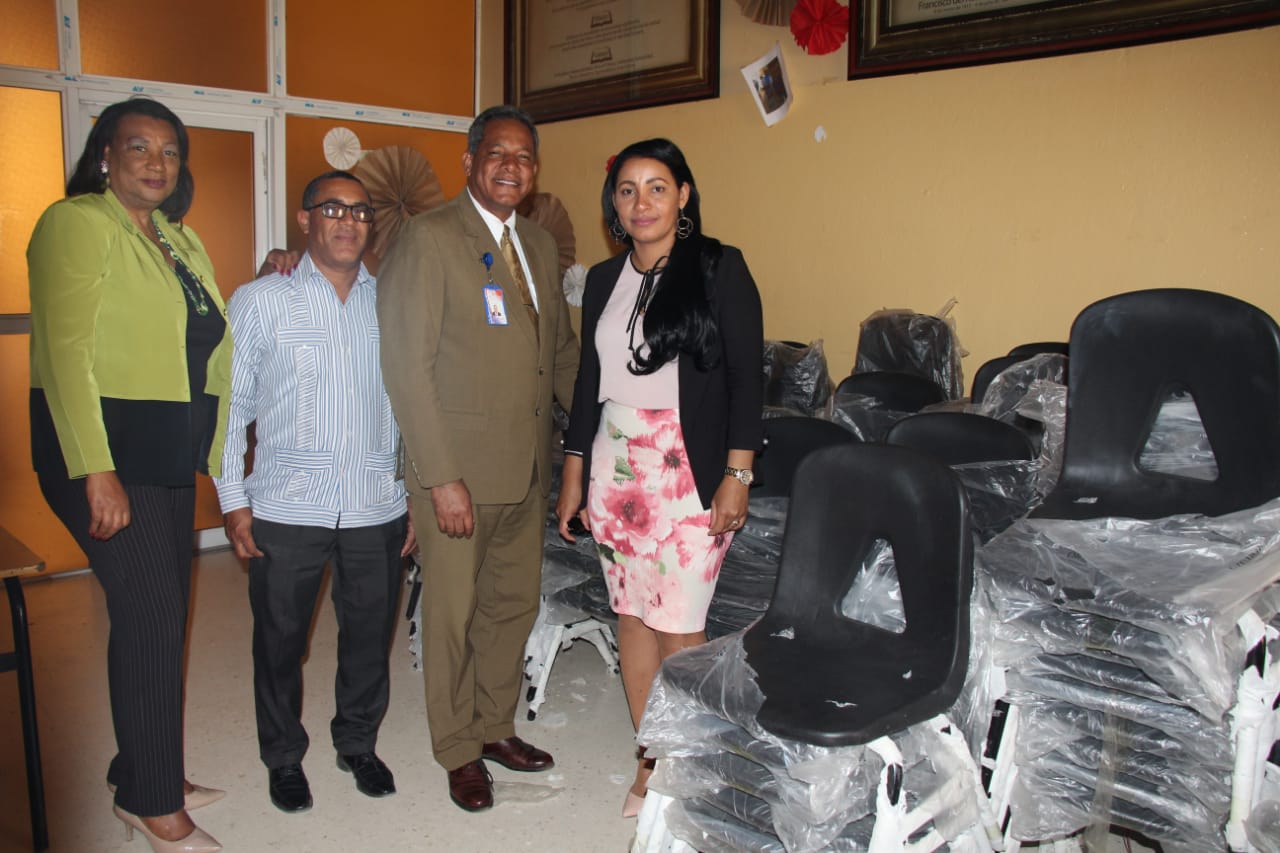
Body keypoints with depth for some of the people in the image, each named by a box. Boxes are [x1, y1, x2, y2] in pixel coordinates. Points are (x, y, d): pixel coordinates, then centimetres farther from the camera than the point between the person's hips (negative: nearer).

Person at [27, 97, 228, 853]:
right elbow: (67, 352, -16)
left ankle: (144, 777, 27)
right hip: (104, 450, -8)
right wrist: (97, 473, -21)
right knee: (152, 615, -5)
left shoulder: (182, 240, 15)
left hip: (169, 454, 8)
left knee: (160, 617, 12)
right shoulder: (77, 223, -8)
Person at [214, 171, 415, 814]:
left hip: (376, 507, 2)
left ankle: (358, 743, 35)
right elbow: (231, 405, 2)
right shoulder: (259, 301, 2)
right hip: (286, 509, -1)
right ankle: (283, 757, 33)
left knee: (370, 634, 12)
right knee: (280, 639, 11)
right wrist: (233, 500, -2)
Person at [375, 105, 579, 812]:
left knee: (515, 604, 17)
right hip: (457, 468, -6)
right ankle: (459, 752, 27)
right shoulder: (428, 237, -10)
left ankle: (495, 727, 37)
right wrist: (441, 477, -18)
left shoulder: (540, 246, 12)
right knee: (453, 615, 8)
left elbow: (562, 351, 18)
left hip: (528, 468, 7)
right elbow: (408, 367, -15)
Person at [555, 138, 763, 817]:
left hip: (689, 470, -5)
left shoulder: (718, 267, -4)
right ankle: (651, 761, 25)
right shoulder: (603, 279, 11)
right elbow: (589, 380, 15)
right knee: (630, 615, 10)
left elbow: (746, 377, -7)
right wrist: (573, 474, 13)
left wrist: (736, 477, -13)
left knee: (677, 628, -5)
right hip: (614, 467, 5)